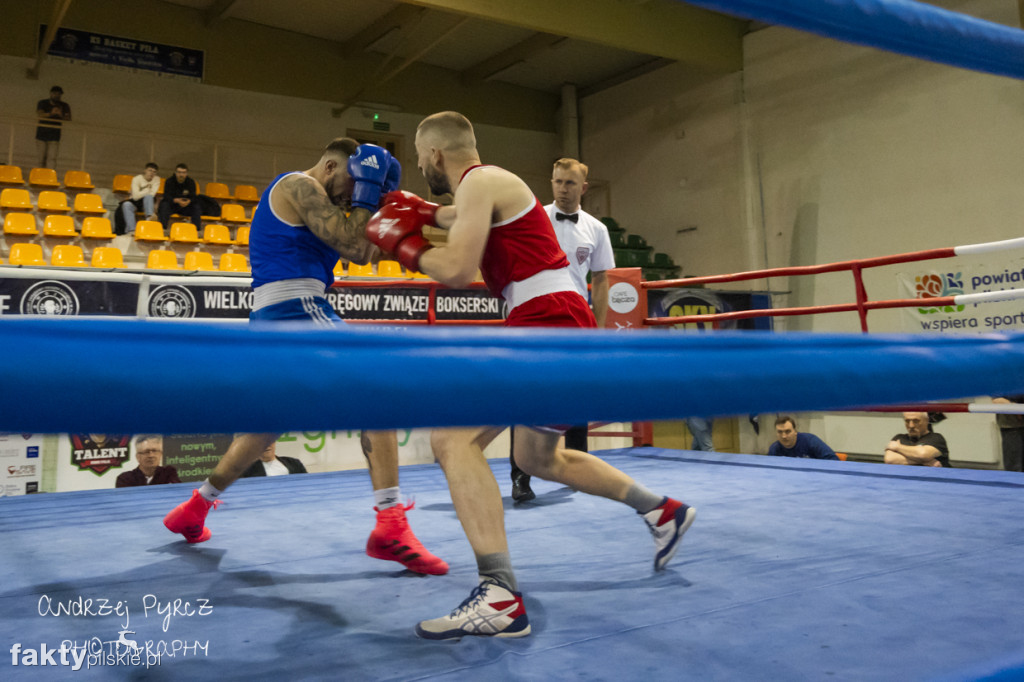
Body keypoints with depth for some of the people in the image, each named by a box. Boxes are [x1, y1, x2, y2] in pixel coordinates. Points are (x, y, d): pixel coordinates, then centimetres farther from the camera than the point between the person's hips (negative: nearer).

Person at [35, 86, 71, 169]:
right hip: (42, 134, 1)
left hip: (54, 136, -1)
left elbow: (69, 119, -6)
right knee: (42, 158, 7)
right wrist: (51, 114, -29)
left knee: (52, 158, -14)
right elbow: (39, 115, -10)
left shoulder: (64, 106, 5)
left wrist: (61, 115, -27)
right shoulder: (43, 103, 6)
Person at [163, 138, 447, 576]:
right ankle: (391, 528, -19)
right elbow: (350, 246, -11)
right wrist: (367, 193, -2)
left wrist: (382, 200, 15)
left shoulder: (307, 200, 25)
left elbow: (362, 254, 21)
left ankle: (195, 509, 35)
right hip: (296, 309, -11)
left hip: (270, 319, 11)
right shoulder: (301, 185, -5)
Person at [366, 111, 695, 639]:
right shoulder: (490, 186, 22)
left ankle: (500, 599, -26)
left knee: (452, 438, -19)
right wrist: (423, 213, 34)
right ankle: (663, 512, 34)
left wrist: (403, 244, -3)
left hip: (549, 324, -11)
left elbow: (457, 269, -20)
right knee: (539, 460, 24)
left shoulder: (480, 182, -8)